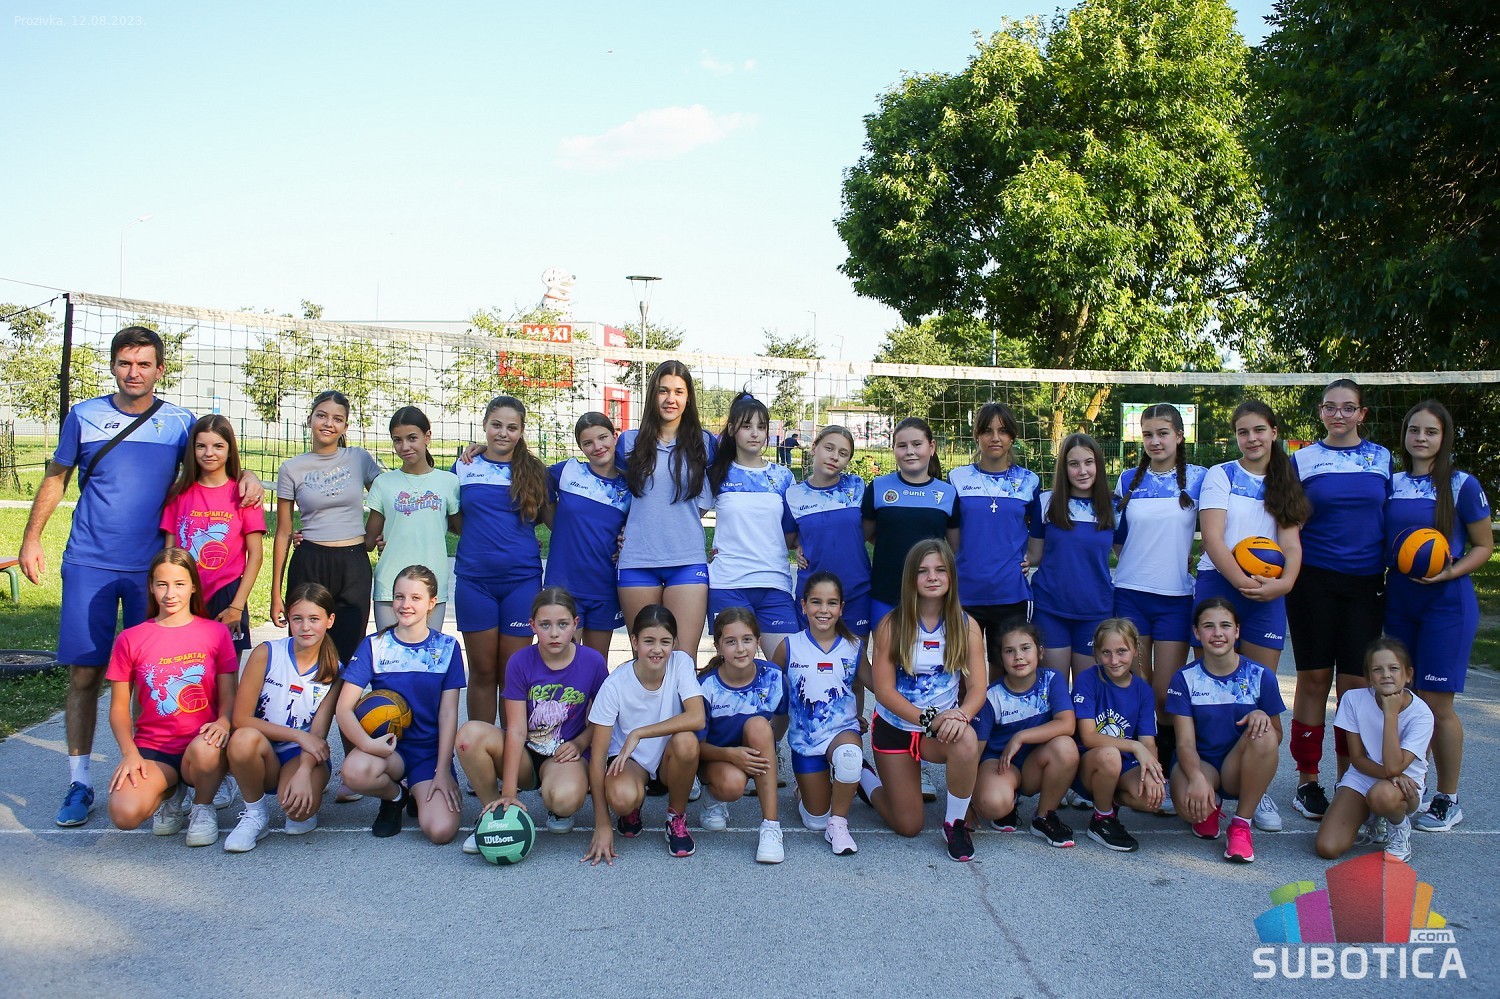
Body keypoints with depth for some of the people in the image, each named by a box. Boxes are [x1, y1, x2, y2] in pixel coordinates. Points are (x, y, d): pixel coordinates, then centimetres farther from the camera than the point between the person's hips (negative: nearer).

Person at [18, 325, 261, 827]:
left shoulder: (180, 422, 4)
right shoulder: (84, 416, 5)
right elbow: (55, 479, 13)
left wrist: (247, 475, -8)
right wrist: (31, 537, 8)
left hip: (152, 568, 0)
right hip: (89, 565, 0)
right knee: (84, 672, -1)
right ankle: (79, 780, 9)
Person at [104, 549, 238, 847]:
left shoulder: (216, 633, 3)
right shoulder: (130, 639, 4)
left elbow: (229, 696, 1)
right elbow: (119, 707, 5)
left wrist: (223, 722, -23)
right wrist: (129, 752, -12)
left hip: (200, 742, -1)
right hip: (152, 748, 1)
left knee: (206, 749, -39)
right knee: (124, 814, -28)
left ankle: (203, 806, -2)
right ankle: (169, 794, 11)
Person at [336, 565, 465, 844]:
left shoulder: (447, 648, 2)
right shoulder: (373, 646, 1)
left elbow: (448, 713, -1)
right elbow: (344, 707, -7)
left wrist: (443, 770, -10)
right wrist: (367, 743, -26)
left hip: (432, 750, 0)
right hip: (388, 746, 0)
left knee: (441, 830, -24)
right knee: (355, 770, -37)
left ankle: (418, 795, 13)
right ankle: (394, 795, 0)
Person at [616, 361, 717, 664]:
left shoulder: (703, 443, 5)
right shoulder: (631, 442, 7)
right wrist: (626, 530, 10)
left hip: (688, 561, -1)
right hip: (638, 560, 1)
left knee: (684, 657, -7)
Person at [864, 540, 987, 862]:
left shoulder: (966, 626, -5)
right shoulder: (891, 626, -11)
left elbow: (978, 688, -10)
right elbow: (883, 690, -14)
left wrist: (960, 715, -33)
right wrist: (928, 718, -28)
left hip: (942, 727, 1)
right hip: (894, 726, -1)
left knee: (967, 741, -37)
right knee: (908, 826, 3)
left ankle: (956, 821, -10)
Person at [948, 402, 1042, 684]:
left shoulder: (1029, 481, 7)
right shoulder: (957, 479, 4)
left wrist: (1031, 560, 6)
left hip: (1011, 594, 1)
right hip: (965, 591, -1)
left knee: (1004, 670, 8)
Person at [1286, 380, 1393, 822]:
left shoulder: (1382, 459, 9)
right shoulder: (1303, 459, 5)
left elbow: (1392, 520, 14)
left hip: (1366, 585, 1)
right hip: (1313, 581, -1)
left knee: (1355, 683, 1)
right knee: (1314, 679, 1)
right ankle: (1307, 781, 10)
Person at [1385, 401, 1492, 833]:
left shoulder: (1462, 485, -4)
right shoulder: (1392, 484, 8)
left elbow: (1484, 546, 0)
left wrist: (1450, 572, -16)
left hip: (1447, 603, -4)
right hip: (1399, 599, 4)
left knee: (1436, 703, -3)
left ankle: (1447, 801, 11)